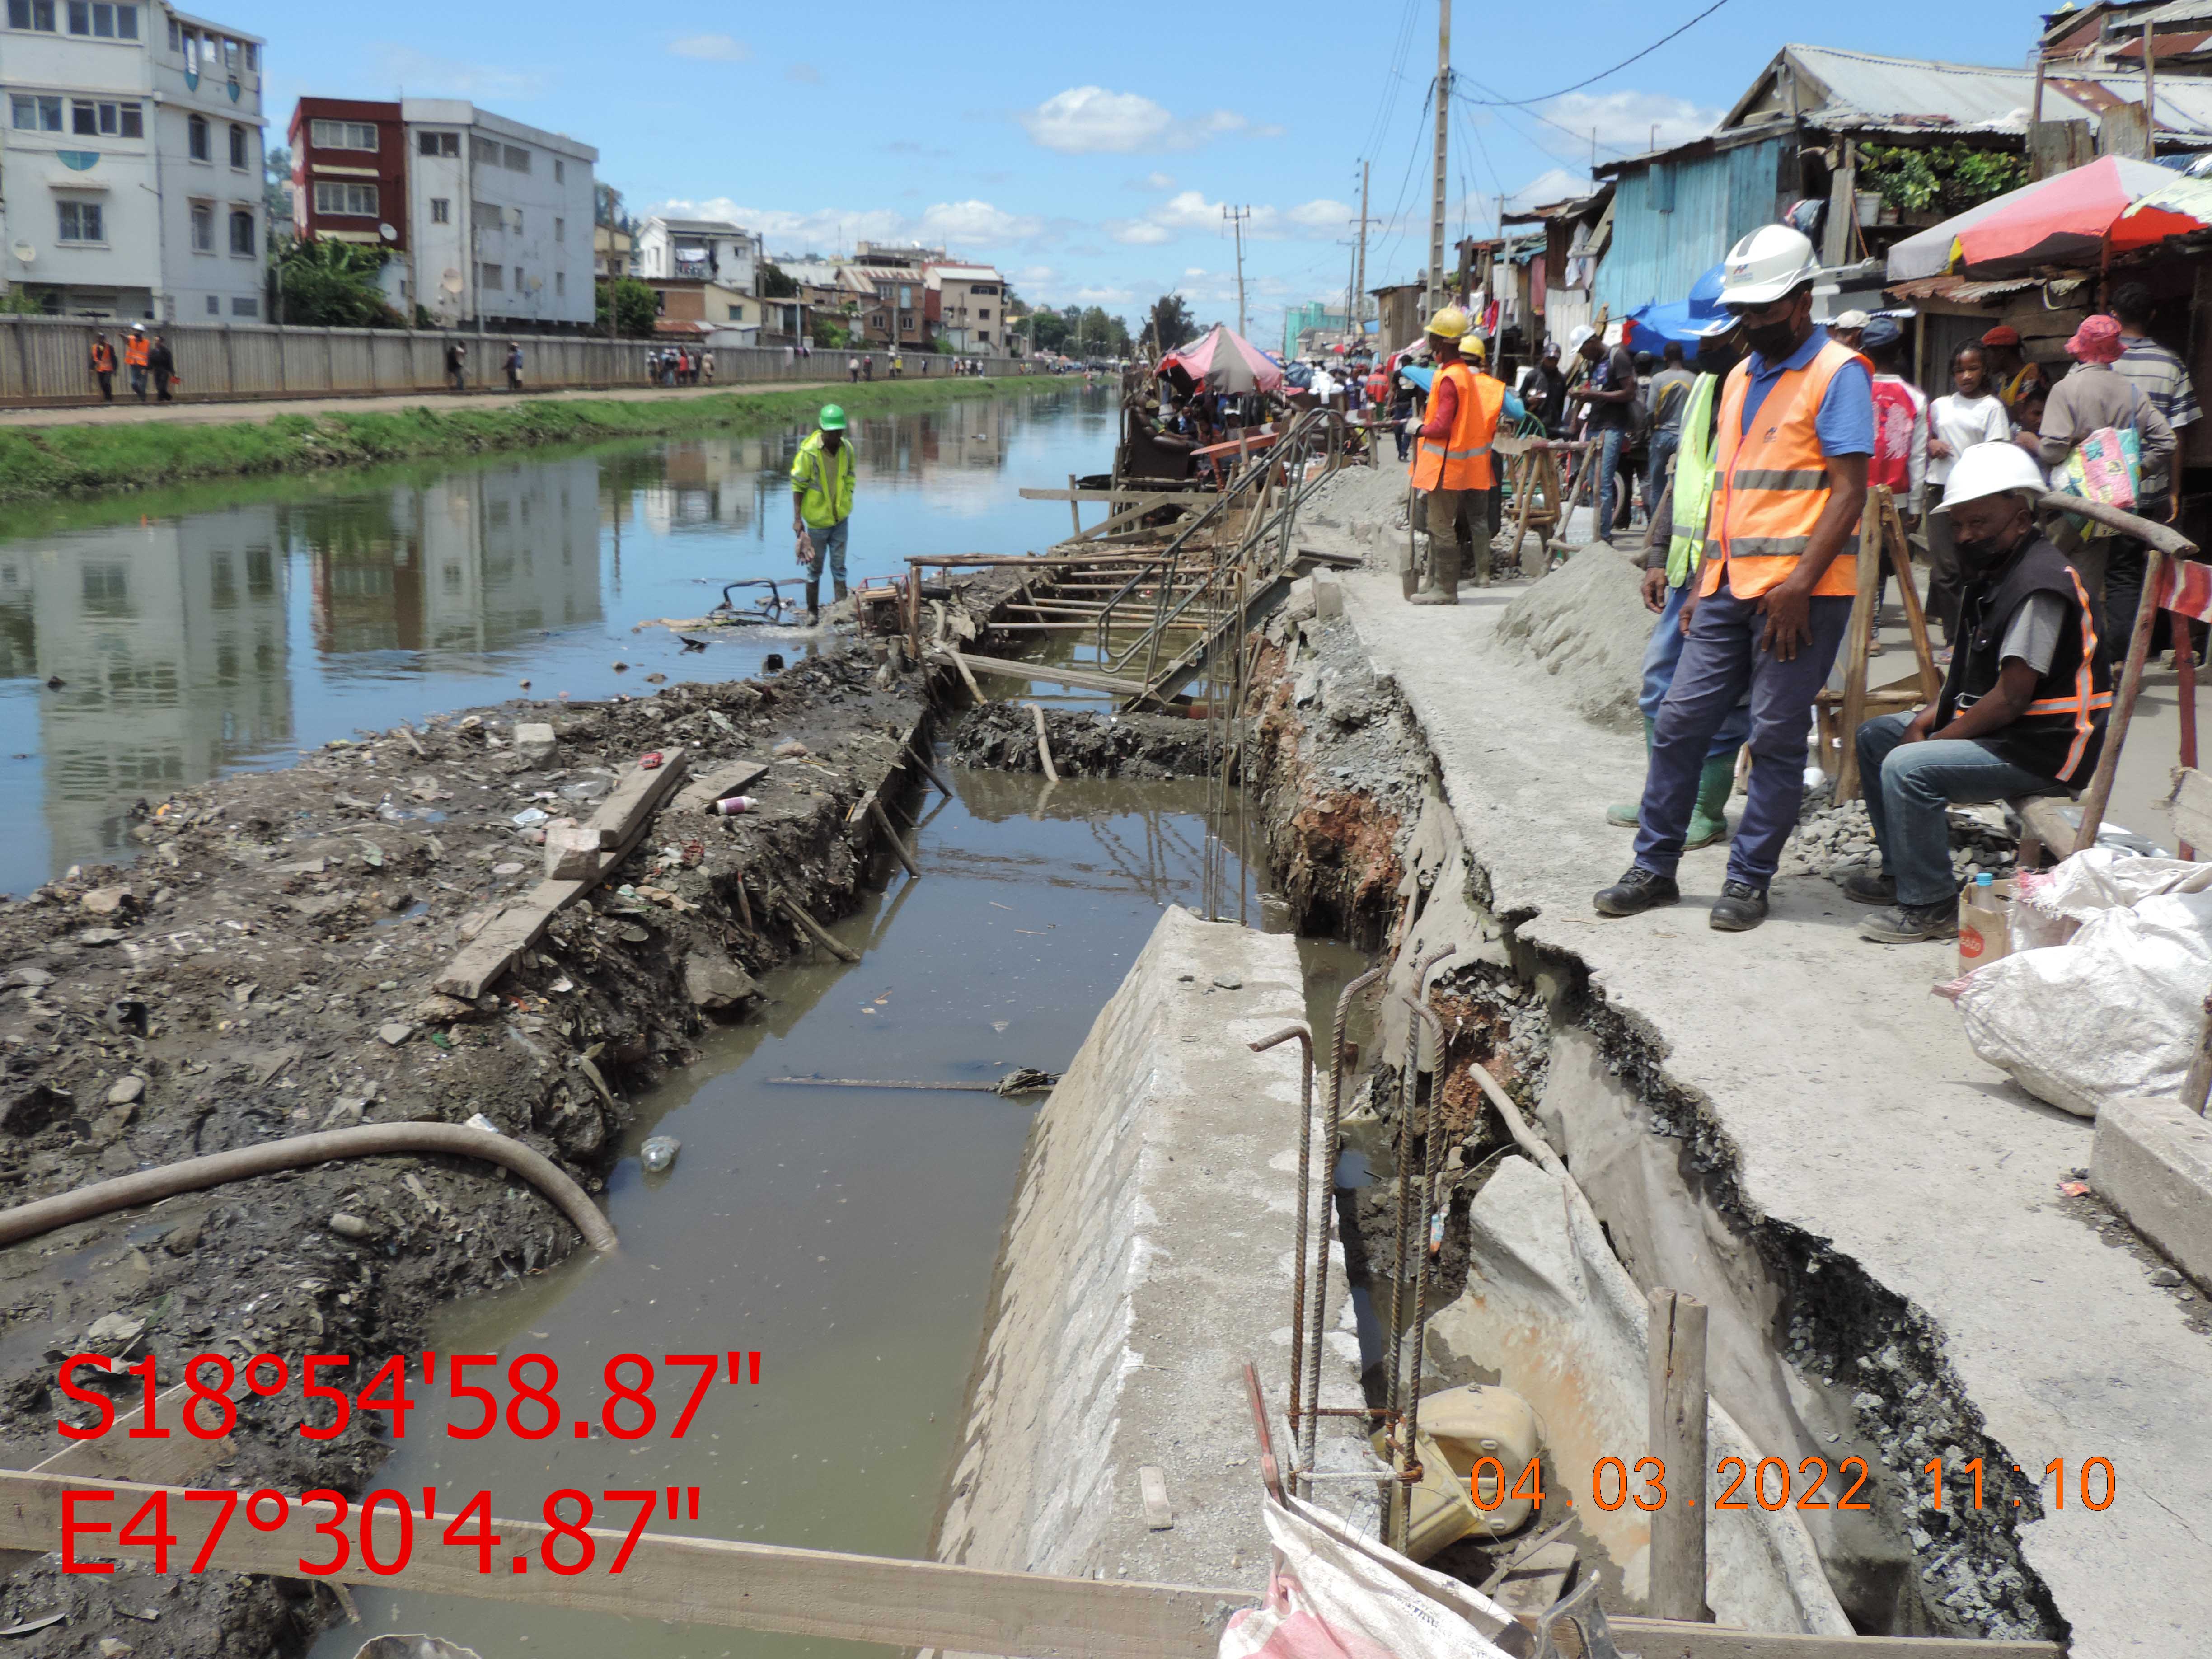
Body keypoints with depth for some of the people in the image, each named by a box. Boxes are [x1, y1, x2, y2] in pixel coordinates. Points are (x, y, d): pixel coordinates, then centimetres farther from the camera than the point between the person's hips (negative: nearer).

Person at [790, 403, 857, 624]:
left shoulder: (846, 449, -5)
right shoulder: (808, 452, -18)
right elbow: (798, 486, -11)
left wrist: (847, 506, 11)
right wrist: (797, 519, -12)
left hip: (841, 518, 3)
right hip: (817, 519, -3)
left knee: (839, 566, 6)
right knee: (815, 567, 9)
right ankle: (812, 611, 21)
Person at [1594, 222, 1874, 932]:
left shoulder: (1837, 374, -5)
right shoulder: (1740, 378, 19)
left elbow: (1849, 492, -12)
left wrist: (1799, 583, -20)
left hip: (1799, 591, -7)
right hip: (1730, 586, 7)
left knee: (1777, 737, -1)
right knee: (1680, 721, 4)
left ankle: (1749, 880, 9)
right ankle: (1654, 867, 14)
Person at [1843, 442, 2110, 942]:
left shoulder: (2040, 585, -21)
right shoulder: (1992, 571, 12)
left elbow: (2011, 699, -24)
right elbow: (1969, 678, 17)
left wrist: (1933, 741, -15)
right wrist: (1924, 722, 1)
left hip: (2044, 749, -11)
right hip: (1997, 729, 11)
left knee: (1907, 767, -28)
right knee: (1875, 735, 15)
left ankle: (1929, 906, -16)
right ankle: (1899, 870, 20)